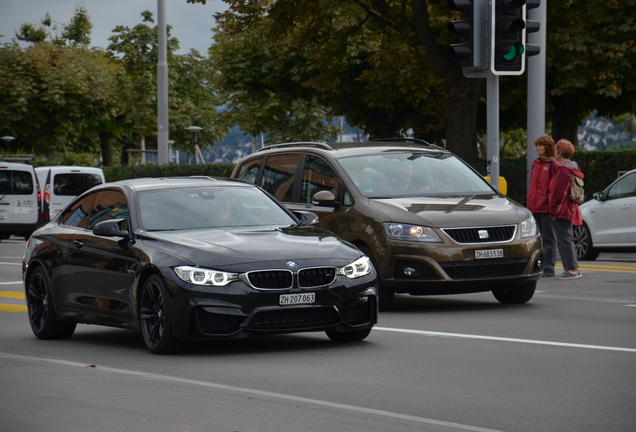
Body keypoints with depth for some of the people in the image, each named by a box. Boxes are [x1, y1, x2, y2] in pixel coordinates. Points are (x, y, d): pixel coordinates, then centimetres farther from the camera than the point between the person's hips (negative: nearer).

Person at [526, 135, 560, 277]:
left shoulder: (553, 165, -6)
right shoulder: (536, 164, 17)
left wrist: (551, 203, -16)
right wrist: (529, 200, 14)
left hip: (546, 207, -7)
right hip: (535, 207, 8)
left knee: (548, 238, -3)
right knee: (539, 237, 10)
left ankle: (548, 268, -2)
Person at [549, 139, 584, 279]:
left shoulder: (564, 171, -16)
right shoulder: (572, 169, 17)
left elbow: (560, 193, -20)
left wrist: (554, 211, -16)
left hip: (563, 211, -11)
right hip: (570, 211, 11)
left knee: (564, 240, -9)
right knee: (566, 240, 16)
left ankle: (571, 269, -10)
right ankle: (574, 269, 19)